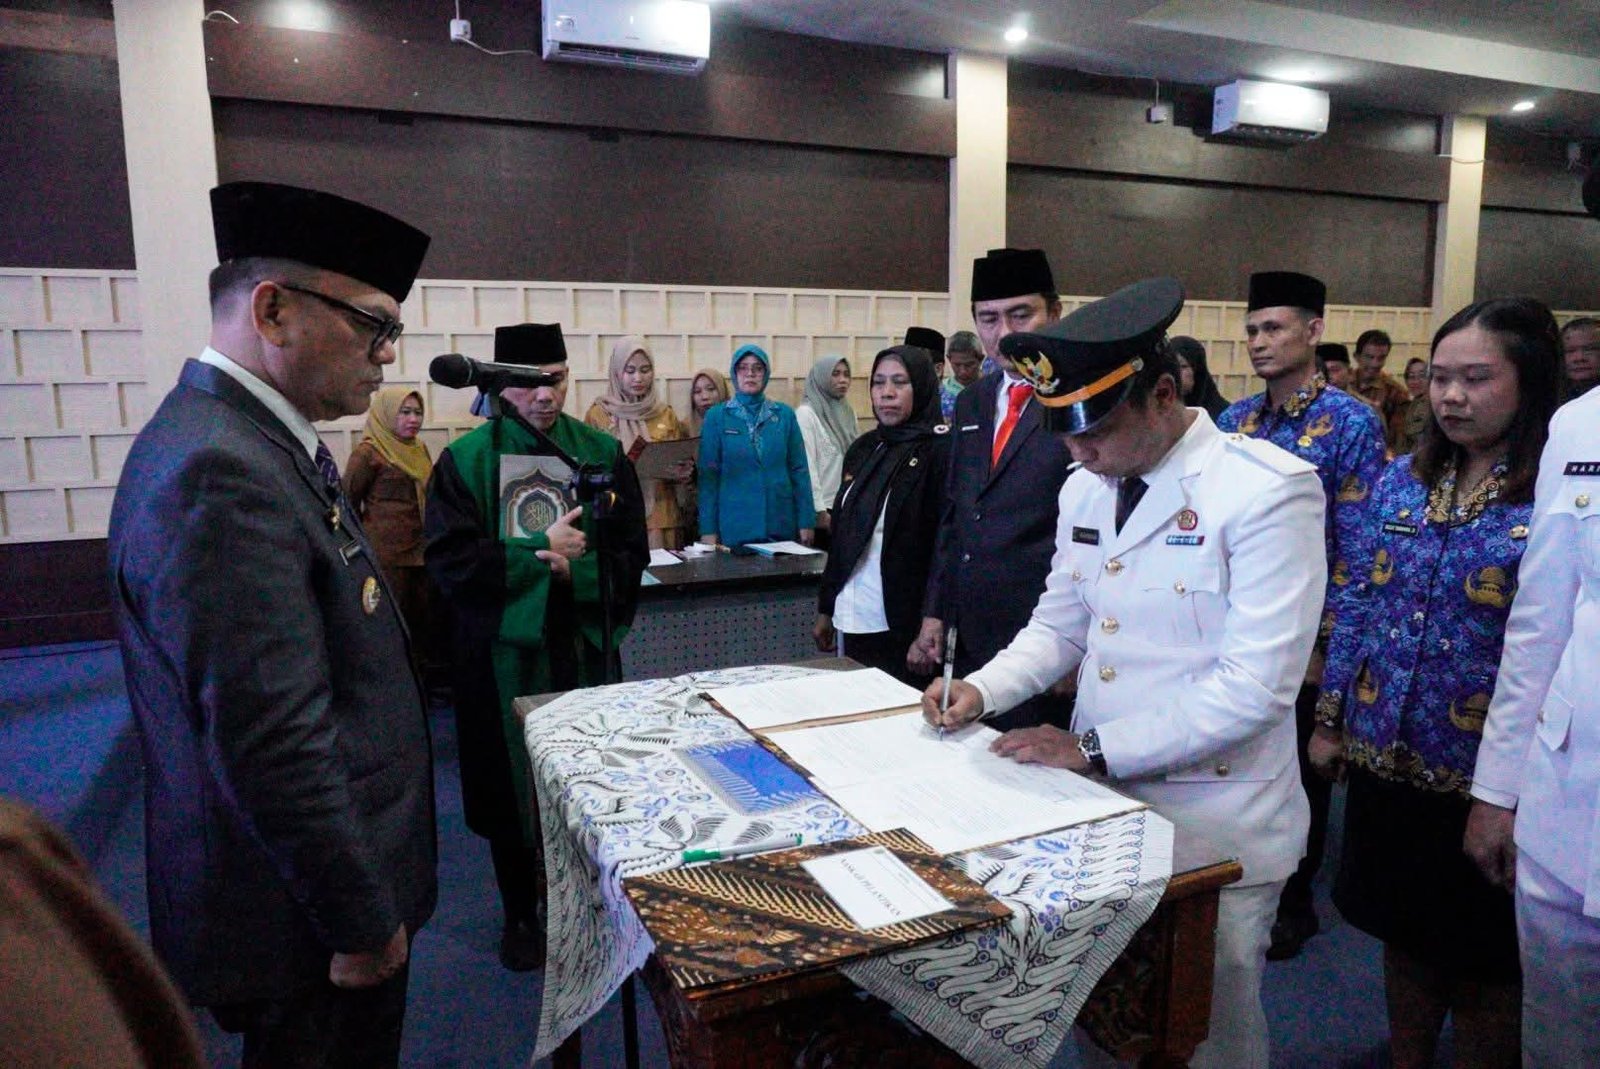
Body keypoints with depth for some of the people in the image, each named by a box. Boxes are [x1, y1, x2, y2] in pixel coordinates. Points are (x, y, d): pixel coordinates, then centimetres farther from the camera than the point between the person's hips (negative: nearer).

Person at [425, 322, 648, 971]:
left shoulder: (602, 454, 3)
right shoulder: (466, 461, -2)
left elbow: (631, 555, 2)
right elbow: (449, 560, -10)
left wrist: (576, 568, -16)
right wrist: (542, 551, -14)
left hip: (585, 648, 1)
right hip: (503, 652, -1)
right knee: (512, 788, 11)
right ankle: (520, 914, 31)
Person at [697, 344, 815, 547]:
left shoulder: (784, 414, 5)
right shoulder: (717, 416, 1)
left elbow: (799, 470, 4)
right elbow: (708, 475, -1)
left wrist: (806, 521, -1)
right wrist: (708, 530, -6)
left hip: (781, 525, 2)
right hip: (734, 528, -1)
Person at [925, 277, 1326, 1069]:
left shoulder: (1268, 490, -18)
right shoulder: (1084, 489, 4)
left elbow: (1255, 683, -22)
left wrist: (1093, 749, -21)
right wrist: (984, 689, -4)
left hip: (1214, 824, -6)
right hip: (1101, 801, 6)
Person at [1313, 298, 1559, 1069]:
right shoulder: (1401, 479, 3)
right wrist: (1330, 719, 8)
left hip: (1488, 774, -4)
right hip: (1387, 757, 5)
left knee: (1485, 957, 15)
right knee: (1405, 930, 21)